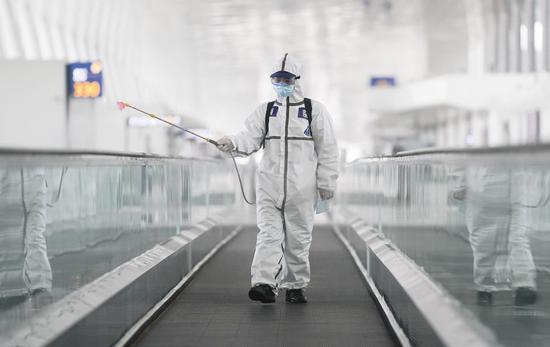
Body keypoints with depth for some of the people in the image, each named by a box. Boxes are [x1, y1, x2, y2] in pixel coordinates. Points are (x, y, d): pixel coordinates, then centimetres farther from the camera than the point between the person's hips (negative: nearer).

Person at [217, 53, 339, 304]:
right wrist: (232, 143, -24)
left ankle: (295, 286, 16)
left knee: (298, 238, 5)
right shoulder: (264, 111, 13)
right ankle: (264, 283, -20)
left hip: (301, 187, -1)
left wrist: (326, 183, 1)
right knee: (268, 234, -10)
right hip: (269, 184, 1)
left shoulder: (315, 110, 6)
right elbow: (251, 138, -2)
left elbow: (327, 149, 6)